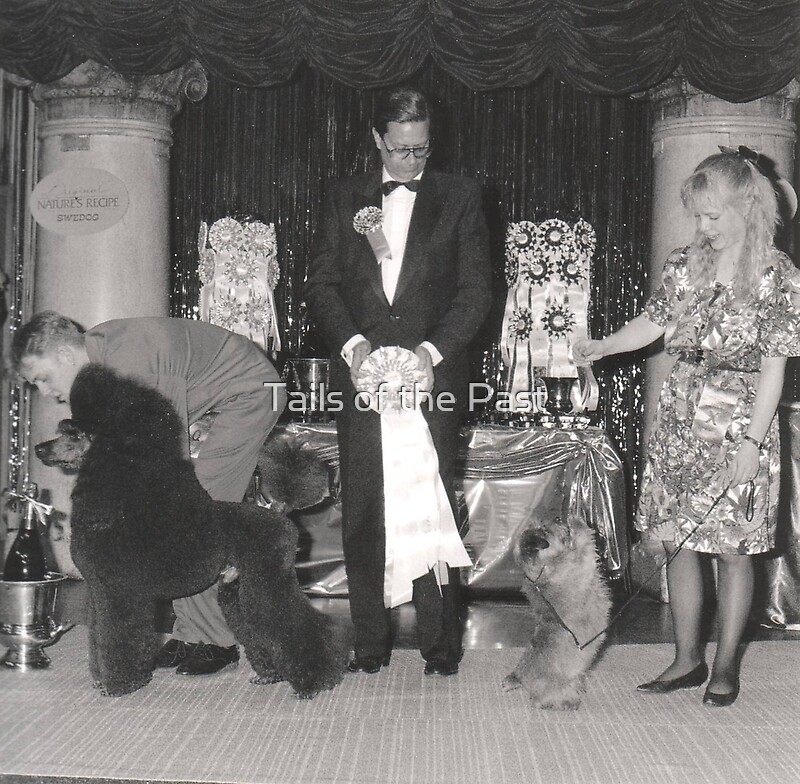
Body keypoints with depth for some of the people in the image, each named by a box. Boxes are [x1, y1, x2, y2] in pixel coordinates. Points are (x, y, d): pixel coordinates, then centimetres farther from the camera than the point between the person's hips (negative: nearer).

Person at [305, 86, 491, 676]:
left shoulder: (460, 197, 7)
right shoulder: (346, 197, 13)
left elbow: (477, 289, 1)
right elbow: (322, 281, 7)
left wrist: (433, 351, -12)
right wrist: (351, 343, -9)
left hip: (432, 374, -2)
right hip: (362, 373, 2)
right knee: (362, 515, 2)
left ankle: (441, 644, 6)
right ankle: (370, 643, 11)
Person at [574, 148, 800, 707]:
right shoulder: (686, 264, 6)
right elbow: (653, 323, 12)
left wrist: (752, 441, -14)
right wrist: (601, 346, -6)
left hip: (739, 421, -5)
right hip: (680, 417, 5)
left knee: (732, 547, 2)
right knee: (676, 541, 7)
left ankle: (726, 665, 16)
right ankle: (688, 657, 21)